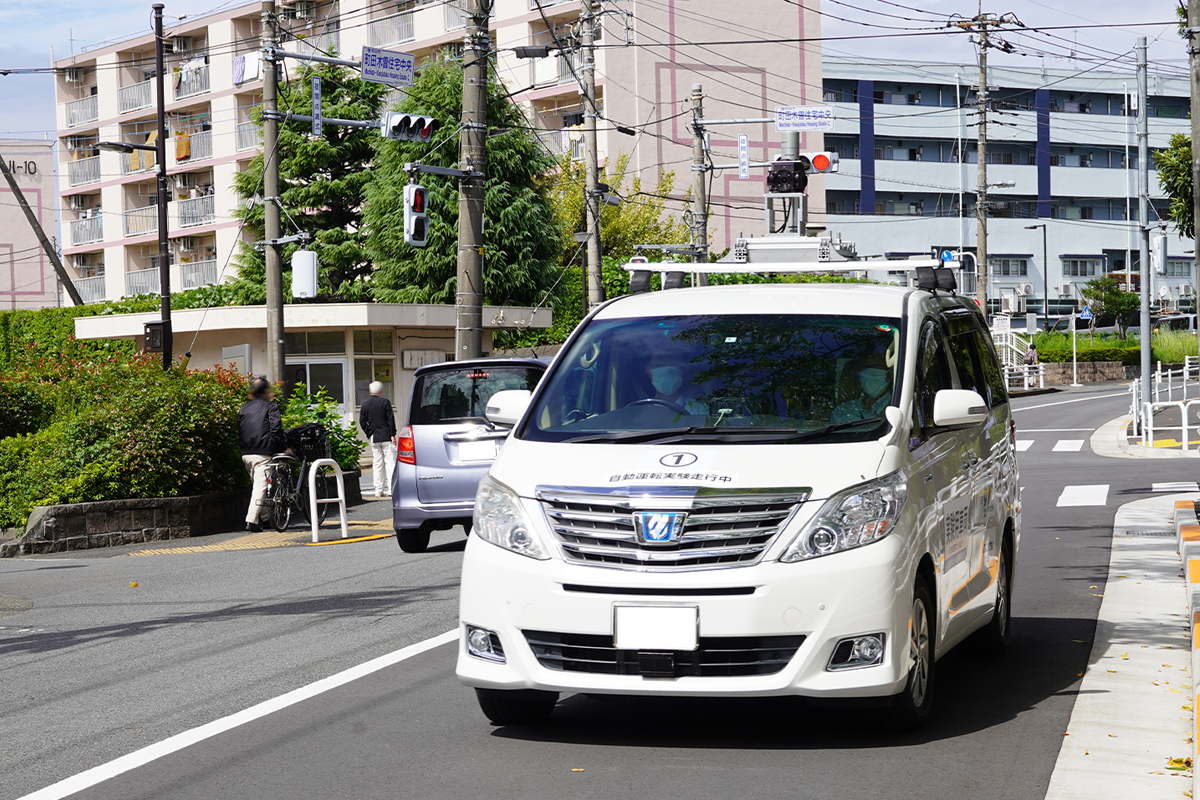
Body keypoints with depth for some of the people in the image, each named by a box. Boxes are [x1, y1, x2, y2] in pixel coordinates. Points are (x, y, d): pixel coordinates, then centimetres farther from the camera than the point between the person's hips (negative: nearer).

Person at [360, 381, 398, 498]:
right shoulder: (385, 402, -6)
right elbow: (390, 419, -9)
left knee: (377, 464, 8)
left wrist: (369, 434, 13)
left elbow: (362, 422, 6)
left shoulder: (365, 404, 6)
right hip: (386, 437, -4)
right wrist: (392, 435, -6)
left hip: (374, 439, 4)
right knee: (390, 462, -3)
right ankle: (391, 489, -10)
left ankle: (378, 490, 7)